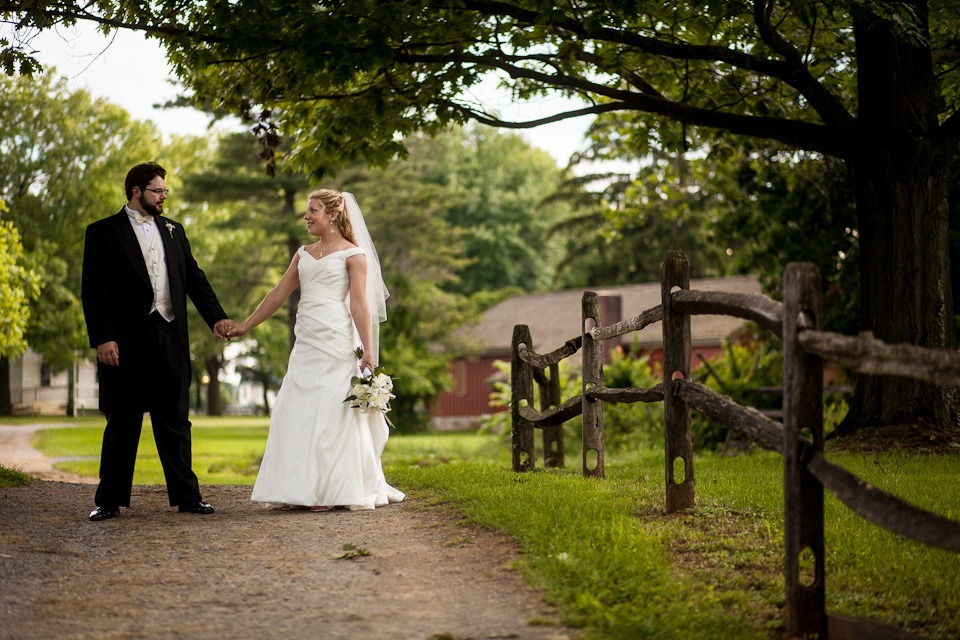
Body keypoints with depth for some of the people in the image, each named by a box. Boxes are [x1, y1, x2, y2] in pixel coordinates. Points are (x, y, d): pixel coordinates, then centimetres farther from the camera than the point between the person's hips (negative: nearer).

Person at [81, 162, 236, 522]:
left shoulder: (173, 231, 16)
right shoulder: (103, 232, 0)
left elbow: (194, 277, 13)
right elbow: (93, 290, -5)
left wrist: (216, 316, -1)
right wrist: (102, 338, -14)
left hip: (170, 339, 4)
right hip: (127, 341, -4)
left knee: (175, 421, 8)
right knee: (123, 422, 2)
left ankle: (186, 495, 13)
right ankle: (110, 500, 10)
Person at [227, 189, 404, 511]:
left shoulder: (353, 254, 0)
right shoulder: (304, 254, 18)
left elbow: (360, 303, -7)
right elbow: (278, 294, 19)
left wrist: (368, 352, -14)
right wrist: (245, 326, 16)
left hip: (336, 342, -6)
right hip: (306, 342, 6)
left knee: (332, 413, -6)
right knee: (297, 414, 2)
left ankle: (333, 491, 0)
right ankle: (302, 490, 6)